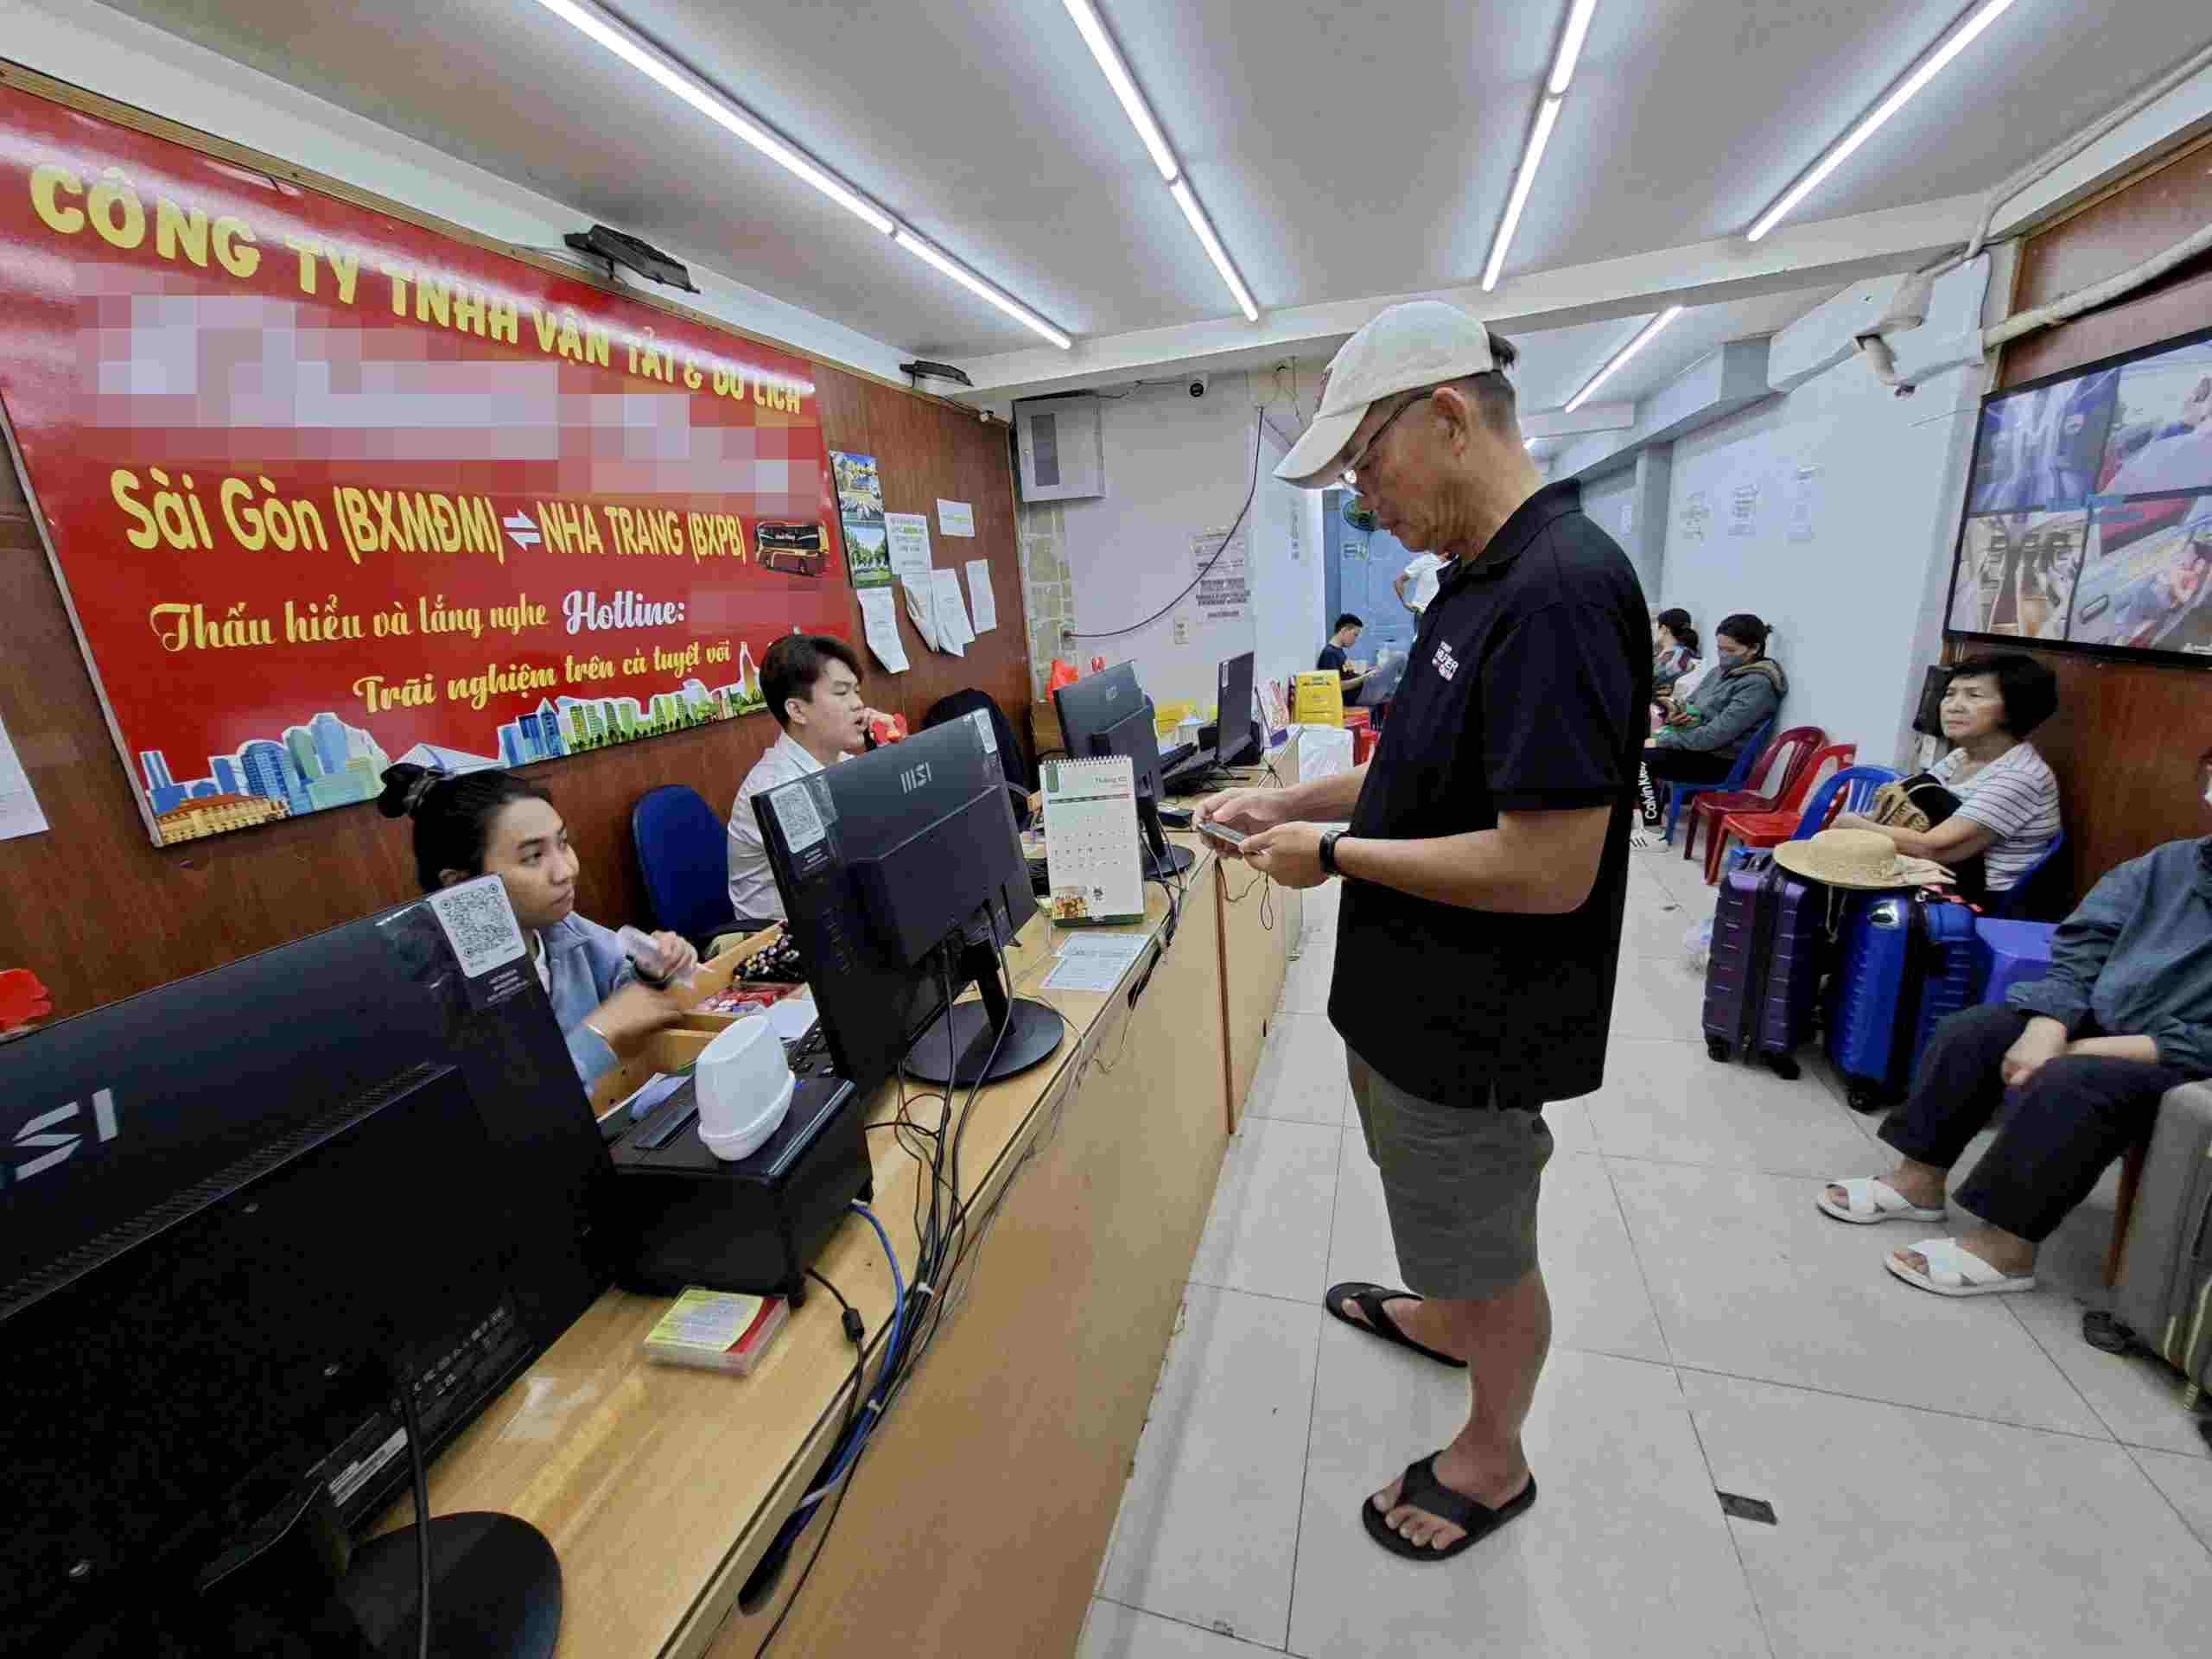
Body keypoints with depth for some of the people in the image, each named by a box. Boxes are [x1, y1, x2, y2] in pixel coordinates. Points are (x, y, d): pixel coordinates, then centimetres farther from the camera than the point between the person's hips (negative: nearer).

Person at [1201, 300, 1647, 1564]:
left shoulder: (1560, 590, -27)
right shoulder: (1481, 579, 5)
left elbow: (1549, 868, -30)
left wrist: (1335, 855, -20)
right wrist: (1295, 800, 2)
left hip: (1479, 1028, -9)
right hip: (1420, 994, 9)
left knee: (1490, 1249, 16)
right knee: (1445, 1206, 31)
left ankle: (1493, 1460, 44)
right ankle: (1441, 1317, 60)